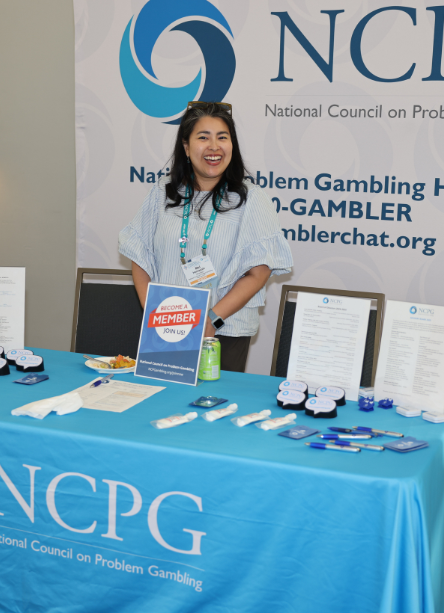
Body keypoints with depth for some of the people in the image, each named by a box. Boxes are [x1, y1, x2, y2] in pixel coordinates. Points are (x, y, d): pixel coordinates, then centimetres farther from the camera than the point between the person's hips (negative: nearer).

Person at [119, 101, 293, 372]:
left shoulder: (251, 199, -3)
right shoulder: (164, 193, 6)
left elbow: (259, 272, -8)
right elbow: (140, 258, 8)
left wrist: (213, 319, -15)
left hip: (225, 332, -2)